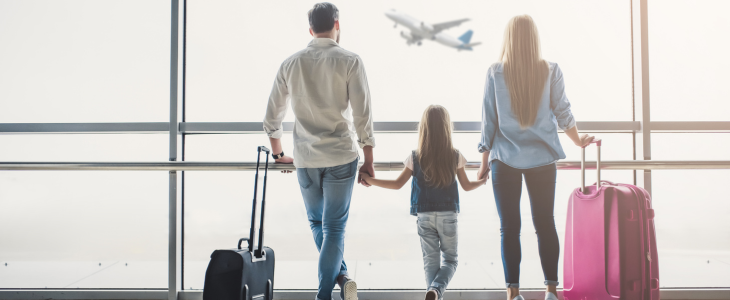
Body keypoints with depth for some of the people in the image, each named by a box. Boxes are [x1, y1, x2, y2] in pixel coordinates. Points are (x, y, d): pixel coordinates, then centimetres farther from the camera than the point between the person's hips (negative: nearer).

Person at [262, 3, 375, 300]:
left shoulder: (290, 63, 3)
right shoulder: (350, 61, -6)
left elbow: (272, 116, 9)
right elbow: (362, 116, -9)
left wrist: (278, 154, 23)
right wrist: (368, 161, 0)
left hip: (304, 159, 2)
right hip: (341, 157, -2)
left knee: (317, 222, 21)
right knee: (334, 227, 5)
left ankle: (341, 276, 9)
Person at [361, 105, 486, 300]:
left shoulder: (415, 158, -6)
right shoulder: (455, 157, -4)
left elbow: (397, 184, -3)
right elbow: (467, 186, 6)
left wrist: (369, 180, 8)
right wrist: (484, 181, 27)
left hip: (425, 216, 1)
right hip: (448, 216, 0)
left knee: (430, 260, 10)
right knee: (450, 259, 9)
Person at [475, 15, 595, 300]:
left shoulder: (495, 73, -4)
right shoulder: (551, 71, -1)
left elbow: (488, 119, -1)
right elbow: (563, 113, 4)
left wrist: (485, 159, 7)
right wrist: (579, 141, 22)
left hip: (505, 159, -1)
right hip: (542, 158, 2)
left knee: (509, 227, 3)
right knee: (545, 223, 9)